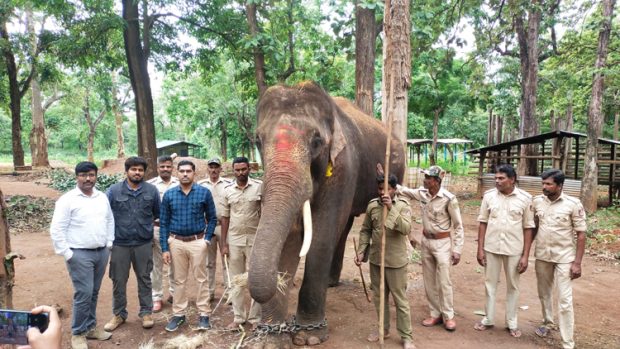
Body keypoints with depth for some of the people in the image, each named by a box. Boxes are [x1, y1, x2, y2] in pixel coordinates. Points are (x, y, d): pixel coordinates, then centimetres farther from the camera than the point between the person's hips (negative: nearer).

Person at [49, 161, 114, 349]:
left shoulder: (102, 197, 7)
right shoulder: (67, 199, -10)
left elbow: (110, 221, 17)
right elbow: (57, 230, -11)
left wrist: (109, 243, 10)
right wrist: (67, 254, -12)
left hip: (102, 252, 5)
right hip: (80, 254, -5)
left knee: (94, 293, 14)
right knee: (83, 294, -4)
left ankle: (90, 327, 29)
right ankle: (78, 333, 13)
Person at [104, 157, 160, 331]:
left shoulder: (152, 190, 0)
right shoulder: (114, 190, -4)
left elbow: (158, 214, 10)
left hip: (144, 243, 0)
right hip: (120, 243, 0)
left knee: (144, 279, 11)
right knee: (119, 280, 10)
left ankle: (146, 312, 24)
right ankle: (119, 314, 26)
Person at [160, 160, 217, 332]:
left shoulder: (204, 192, -4)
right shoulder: (169, 195, 1)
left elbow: (212, 218, 3)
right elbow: (163, 222, 3)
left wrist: (207, 239, -7)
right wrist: (164, 248, -1)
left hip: (197, 242, -1)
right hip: (176, 242, 2)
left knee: (201, 279, 6)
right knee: (178, 280, 11)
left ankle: (204, 314, 17)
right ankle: (178, 314, 24)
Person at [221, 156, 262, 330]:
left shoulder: (259, 186, -6)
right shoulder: (228, 190, 3)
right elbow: (225, 218, 6)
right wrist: (223, 243, 3)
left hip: (255, 239, -2)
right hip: (234, 240, 3)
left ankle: (255, 317, 16)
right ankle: (238, 317, 22)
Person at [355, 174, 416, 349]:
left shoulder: (402, 205, -10)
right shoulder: (372, 205, 0)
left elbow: (406, 229, -24)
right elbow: (365, 230, 8)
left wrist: (391, 208, -30)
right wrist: (361, 252, 0)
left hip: (396, 261, -4)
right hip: (376, 259, 4)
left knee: (400, 299, 5)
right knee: (378, 297, 17)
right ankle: (384, 329, 35)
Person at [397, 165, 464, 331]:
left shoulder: (449, 199, -18)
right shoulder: (422, 193, -3)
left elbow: (458, 226, -12)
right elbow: (403, 190, 13)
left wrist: (457, 250, -13)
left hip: (442, 243, -6)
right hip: (426, 241, 6)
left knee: (444, 281, -1)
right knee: (429, 281, 11)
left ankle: (448, 316, 16)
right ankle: (435, 314, 24)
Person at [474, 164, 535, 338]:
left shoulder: (525, 198, -8)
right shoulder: (489, 196, -3)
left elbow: (528, 228, -4)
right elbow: (483, 223, 2)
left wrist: (525, 256, -7)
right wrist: (480, 249, -2)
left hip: (514, 250, -1)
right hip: (491, 248, 1)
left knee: (512, 286, 13)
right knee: (490, 283, 13)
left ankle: (511, 322, 28)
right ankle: (488, 319, 28)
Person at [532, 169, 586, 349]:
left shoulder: (573, 204, -13)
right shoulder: (537, 201, -2)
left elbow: (581, 234, -9)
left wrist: (577, 262, -12)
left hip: (564, 258, -4)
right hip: (542, 256, 4)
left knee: (565, 301, -2)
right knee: (543, 294, 19)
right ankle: (547, 323, 42)